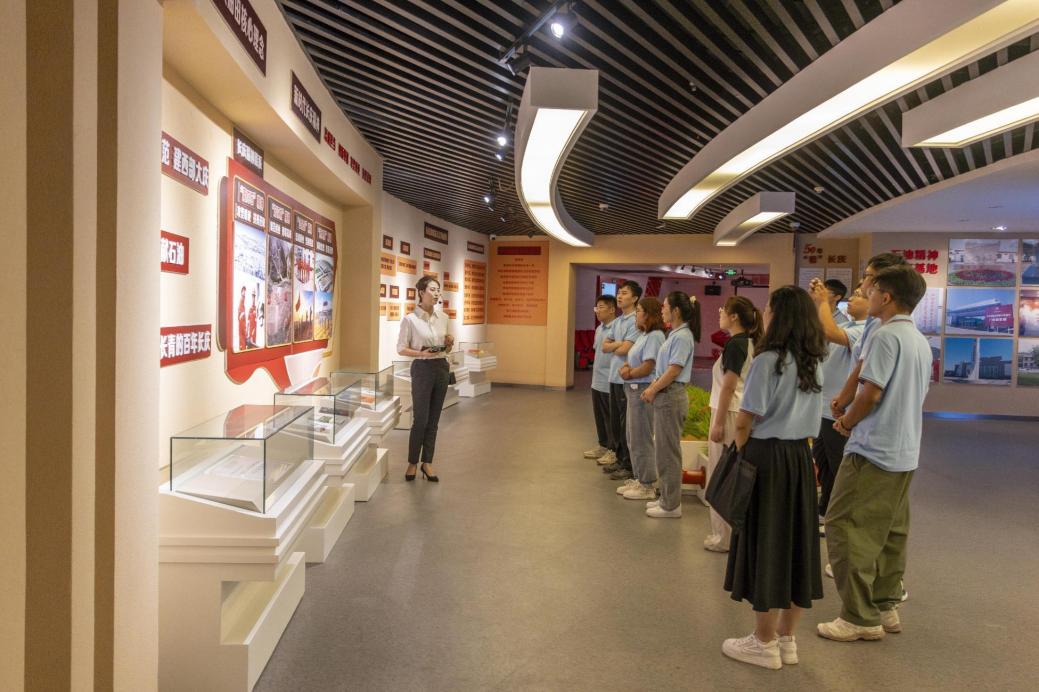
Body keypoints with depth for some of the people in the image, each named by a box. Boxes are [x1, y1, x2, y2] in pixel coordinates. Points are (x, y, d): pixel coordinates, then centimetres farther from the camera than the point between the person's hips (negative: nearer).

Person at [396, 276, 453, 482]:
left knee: (433, 420, 8)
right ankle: (412, 463, 13)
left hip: (442, 368, 5)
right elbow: (401, 349, -6)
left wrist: (449, 343, -6)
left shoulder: (443, 318, 7)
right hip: (422, 369, -5)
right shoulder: (410, 319, -9)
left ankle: (427, 463, 17)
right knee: (420, 419, -4)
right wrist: (422, 353, -20)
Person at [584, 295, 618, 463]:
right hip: (597, 381, 8)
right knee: (599, 416, 17)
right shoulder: (599, 329, 10)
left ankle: (613, 450, 14)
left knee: (610, 418, 3)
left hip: (610, 383, -8)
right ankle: (603, 446, 30)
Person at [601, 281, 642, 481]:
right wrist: (619, 344, -8)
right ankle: (620, 459, 27)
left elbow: (624, 350, -19)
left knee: (627, 424, -1)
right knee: (615, 421, 15)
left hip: (626, 379, -9)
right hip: (614, 377, 9)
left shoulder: (636, 321, -14)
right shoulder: (617, 321, 14)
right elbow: (605, 346, 9)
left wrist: (614, 346, 0)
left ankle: (629, 466, 8)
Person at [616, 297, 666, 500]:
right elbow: (633, 360, 17)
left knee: (641, 440, -3)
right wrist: (625, 367, -5)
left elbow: (648, 367, -21)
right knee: (633, 438, 17)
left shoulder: (655, 336, -15)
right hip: (634, 390, 10)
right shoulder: (643, 335, 15)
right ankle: (638, 479, 28)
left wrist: (628, 374, -6)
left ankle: (647, 485, 7)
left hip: (643, 390, -10)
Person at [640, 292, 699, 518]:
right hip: (664, 396, 10)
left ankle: (671, 505, 9)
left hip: (671, 397, -10)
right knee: (663, 449, 16)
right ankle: (667, 498, 26)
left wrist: (653, 390, -8)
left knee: (668, 451, -1)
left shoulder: (682, 337, -16)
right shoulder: (674, 334, 14)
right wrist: (652, 388, 5)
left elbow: (673, 371, -18)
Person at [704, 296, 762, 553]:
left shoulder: (734, 344, -15)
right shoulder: (748, 342, 11)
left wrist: (718, 423, -16)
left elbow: (728, 387, -18)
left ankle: (725, 537, 7)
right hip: (742, 413, 9)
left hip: (730, 414, -9)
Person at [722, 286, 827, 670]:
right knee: (795, 543, 12)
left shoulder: (767, 361, -16)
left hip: (767, 457, -7)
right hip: (800, 457, 7)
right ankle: (786, 639, 24)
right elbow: (810, 420, 12)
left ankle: (764, 644, 14)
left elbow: (744, 422, -14)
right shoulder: (813, 363, 7)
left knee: (765, 545, 2)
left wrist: (741, 453, 2)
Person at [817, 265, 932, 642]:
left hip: (873, 451, -10)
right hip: (905, 453, 10)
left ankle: (861, 618, 1)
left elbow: (871, 392, -20)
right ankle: (886, 607, 25)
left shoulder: (886, 335, -16)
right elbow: (918, 396, 18)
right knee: (890, 532, 16)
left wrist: (846, 423, -2)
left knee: (845, 527, -4)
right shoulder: (921, 341, 13)